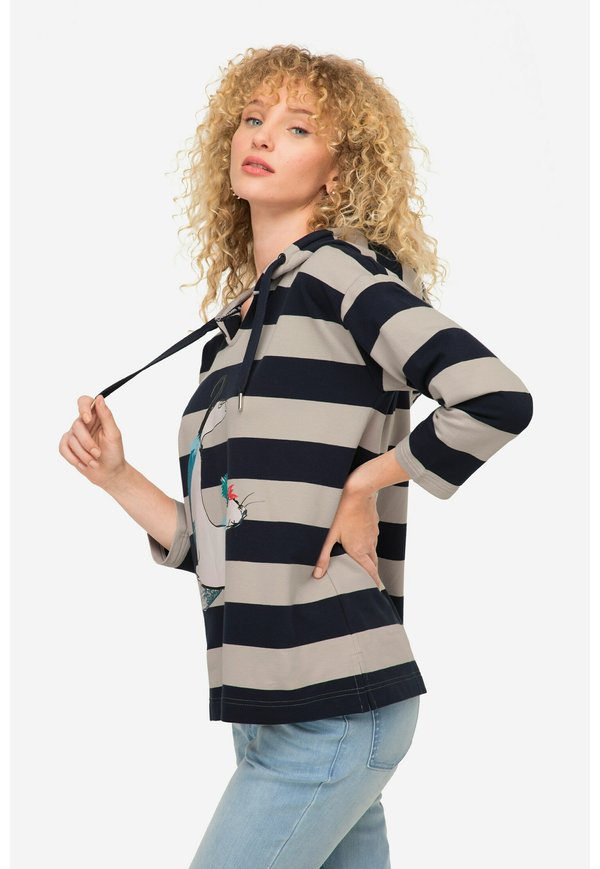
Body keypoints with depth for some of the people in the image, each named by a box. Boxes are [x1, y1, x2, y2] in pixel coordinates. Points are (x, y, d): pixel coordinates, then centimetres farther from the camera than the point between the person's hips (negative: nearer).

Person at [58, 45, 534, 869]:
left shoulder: (341, 272, -8)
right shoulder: (231, 329, 15)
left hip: (334, 714, -8)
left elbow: (495, 398, -22)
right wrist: (118, 478, 5)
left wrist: (368, 482, -12)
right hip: (270, 713, 8)